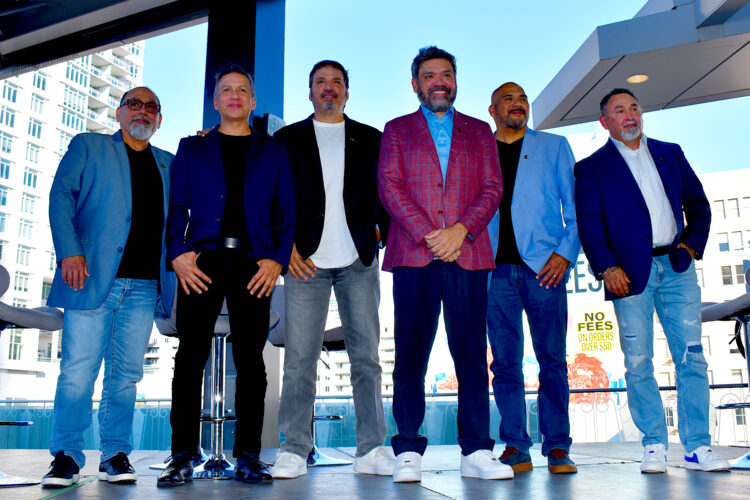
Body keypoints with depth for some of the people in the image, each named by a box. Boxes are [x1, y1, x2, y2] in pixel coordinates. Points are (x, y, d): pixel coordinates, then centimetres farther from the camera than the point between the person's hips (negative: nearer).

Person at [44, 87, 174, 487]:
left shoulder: (169, 165, 21)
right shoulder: (88, 147, 13)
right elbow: (61, 196, 3)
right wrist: (69, 251, -10)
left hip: (145, 286, 3)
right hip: (94, 277, -2)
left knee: (126, 374, 4)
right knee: (78, 371, -5)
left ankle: (115, 455, 12)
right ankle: (66, 456, 5)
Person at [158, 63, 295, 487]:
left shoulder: (273, 151, 17)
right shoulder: (192, 148, 19)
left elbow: (286, 211, 9)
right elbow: (177, 207, 10)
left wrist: (277, 259, -5)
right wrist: (177, 253, -6)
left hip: (253, 264, 0)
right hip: (202, 261, 0)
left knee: (251, 360, 0)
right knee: (191, 357, -3)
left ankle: (248, 458, 6)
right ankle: (184, 458, 4)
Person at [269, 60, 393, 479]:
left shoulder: (371, 139, 16)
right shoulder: (287, 139, 14)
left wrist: (383, 233, -2)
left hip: (359, 261, 1)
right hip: (306, 259, 0)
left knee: (367, 355, 0)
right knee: (299, 357, -4)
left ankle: (372, 449, 6)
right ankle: (295, 451, 3)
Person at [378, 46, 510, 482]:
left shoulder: (480, 131, 20)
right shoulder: (397, 130, 16)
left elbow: (492, 188, 9)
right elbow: (389, 186, 3)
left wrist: (460, 230, -9)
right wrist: (428, 235, -10)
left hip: (468, 253, 1)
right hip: (413, 253, -1)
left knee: (472, 353, -1)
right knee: (411, 354, -2)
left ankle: (477, 452, 5)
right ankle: (409, 453, 4)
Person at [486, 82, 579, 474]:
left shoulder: (553, 146, 14)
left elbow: (575, 204, 7)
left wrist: (565, 252, -7)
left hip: (543, 266, -1)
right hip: (497, 269, 1)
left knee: (552, 358, -2)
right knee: (505, 361, 1)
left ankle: (557, 449, 5)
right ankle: (515, 448, 8)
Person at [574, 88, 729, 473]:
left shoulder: (670, 153, 18)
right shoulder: (592, 167, 7)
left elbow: (698, 202, 19)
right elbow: (589, 222, -3)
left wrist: (693, 243, 4)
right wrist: (606, 267, -14)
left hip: (676, 267, 3)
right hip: (630, 273, -3)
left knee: (691, 357, 0)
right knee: (638, 363, -1)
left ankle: (697, 447, 7)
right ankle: (654, 445, 11)